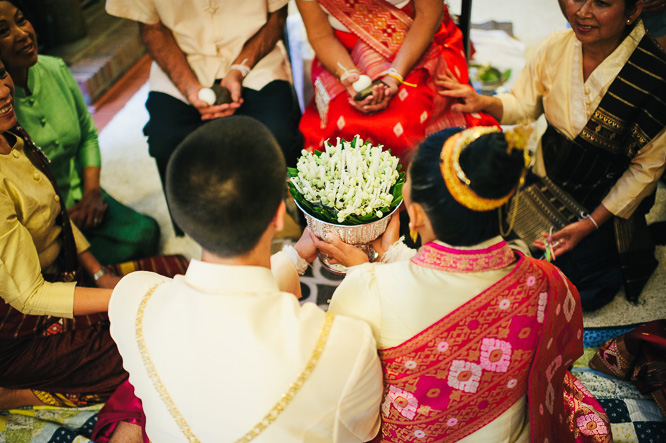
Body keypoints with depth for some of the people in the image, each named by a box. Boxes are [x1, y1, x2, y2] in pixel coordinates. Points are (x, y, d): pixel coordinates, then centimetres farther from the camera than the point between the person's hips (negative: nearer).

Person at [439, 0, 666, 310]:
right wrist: (484, 103, -20)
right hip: (546, 180, 4)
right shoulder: (557, 47, -13)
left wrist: (591, 223, -17)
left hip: (606, 203, -4)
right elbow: (524, 104, 3)